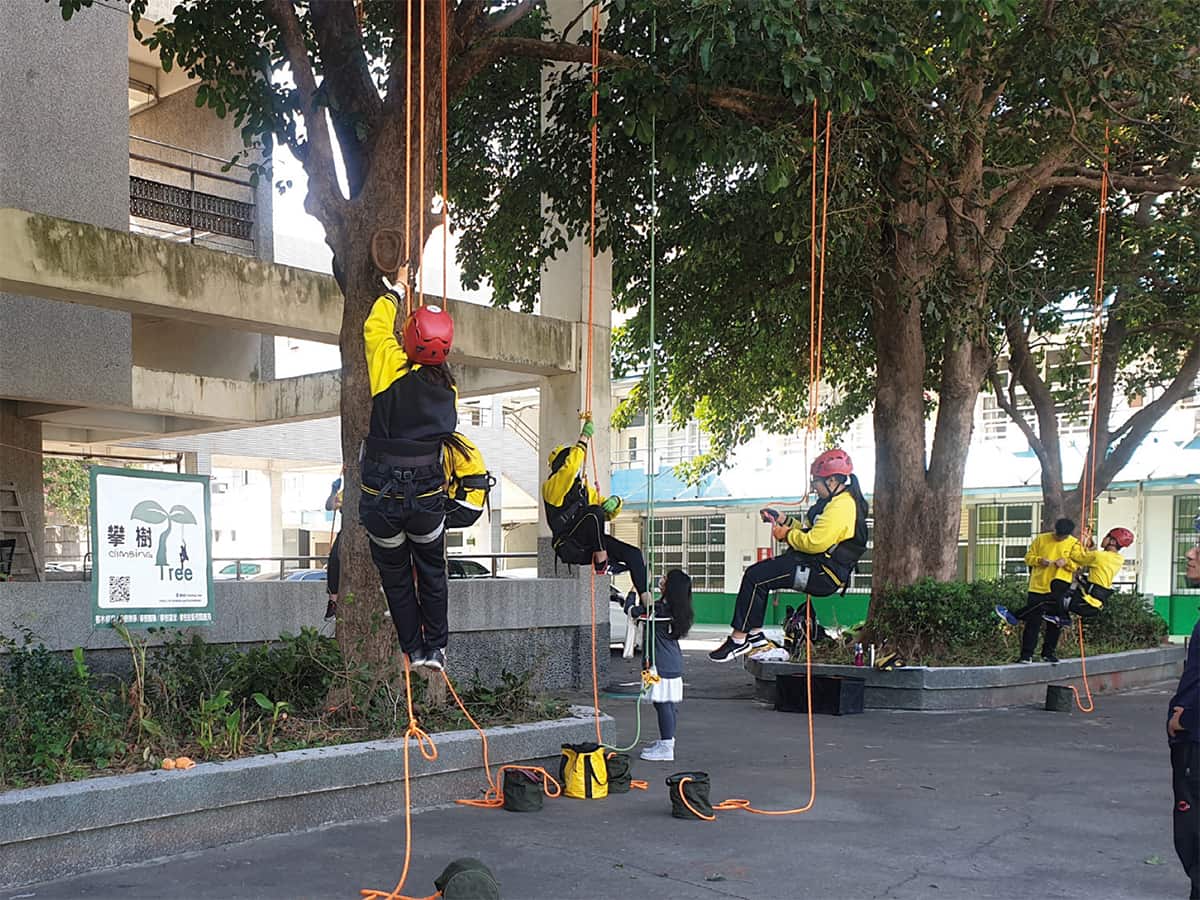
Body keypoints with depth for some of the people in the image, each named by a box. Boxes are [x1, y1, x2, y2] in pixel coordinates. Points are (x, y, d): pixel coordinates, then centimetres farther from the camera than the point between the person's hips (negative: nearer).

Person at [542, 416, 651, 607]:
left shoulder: (586, 489, 23)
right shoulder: (552, 486, -2)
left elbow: (608, 514, 22)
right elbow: (570, 467, -22)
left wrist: (614, 503, -2)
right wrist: (584, 438, -17)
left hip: (588, 545, 7)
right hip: (569, 547, -7)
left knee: (634, 554, -9)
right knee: (594, 513, -32)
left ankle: (646, 602, -13)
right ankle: (602, 564, -27)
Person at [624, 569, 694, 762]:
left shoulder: (659, 609, -19)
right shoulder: (677, 610, 6)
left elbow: (631, 610, -11)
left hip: (661, 664, -9)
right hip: (673, 663, 9)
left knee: (663, 704, -6)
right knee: (670, 704, 14)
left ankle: (666, 748, -5)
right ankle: (665, 742, 24)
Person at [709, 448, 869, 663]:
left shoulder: (842, 506, -17)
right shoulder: (836, 502, 19)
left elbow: (815, 542, -25)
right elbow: (810, 531, 24)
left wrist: (787, 535, -10)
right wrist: (784, 521, 12)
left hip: (822, 575, -11)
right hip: (818, 567, 11)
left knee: (755, 577, -16)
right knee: (758, 573, 12)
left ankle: (739, 639, -13)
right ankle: (755, 635, 11)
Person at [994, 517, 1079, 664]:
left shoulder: (1074, 544, 2)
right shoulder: (1041, 539, 3)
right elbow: (1028, 557, 6)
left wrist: (1066, 562, -20)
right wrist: (1039, 560, -13)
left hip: (1058, 589, 0)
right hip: (1038, 587, 0)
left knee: (1055, 623, 6)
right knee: (1033, 622, -1)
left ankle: (1048, 653, 19)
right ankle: (1026, 655, 2)